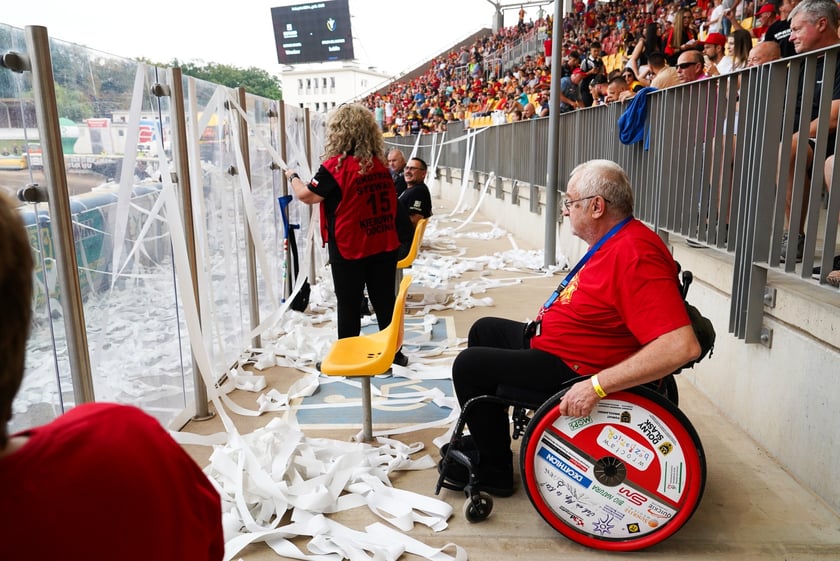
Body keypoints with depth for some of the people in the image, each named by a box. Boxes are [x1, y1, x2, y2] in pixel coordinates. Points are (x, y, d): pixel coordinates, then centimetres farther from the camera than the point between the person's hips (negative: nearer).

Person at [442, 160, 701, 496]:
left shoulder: (635, 254, -29)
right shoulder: (614, 240, 4)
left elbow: (682, 346, -36)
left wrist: (596, 385, -35)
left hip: (571, 369, -11)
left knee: (469, 365, -9)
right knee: (484, 330, 21)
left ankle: (494, 471, 9)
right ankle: (485, 436, 30)